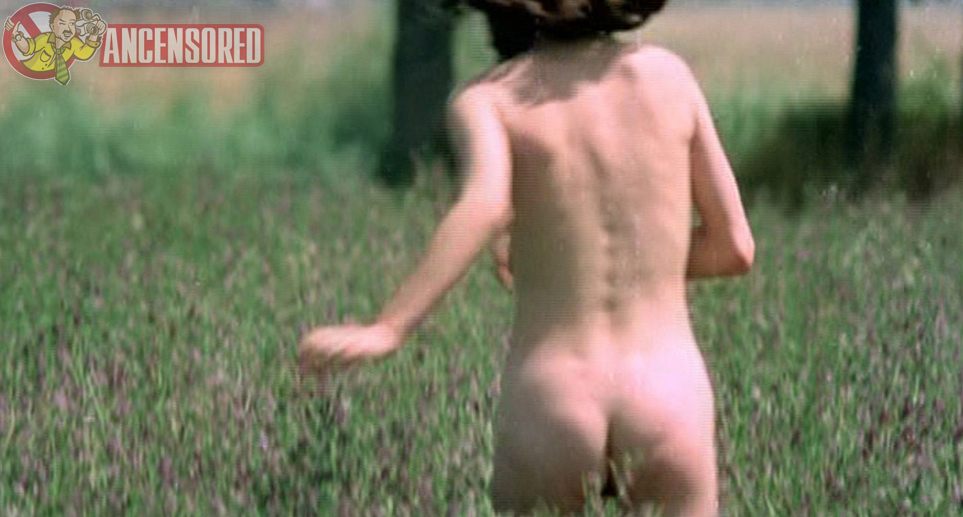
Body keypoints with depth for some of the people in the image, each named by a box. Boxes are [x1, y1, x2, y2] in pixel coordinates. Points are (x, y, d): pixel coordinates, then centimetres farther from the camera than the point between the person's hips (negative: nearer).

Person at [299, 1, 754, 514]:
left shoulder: (484, 99, -2)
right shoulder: (668, 72, 5)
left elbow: (486, 205, -25)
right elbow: (733, 248, 9)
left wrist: (387, 330, -31)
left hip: (549, 401, -1)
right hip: (666, 399, 1)